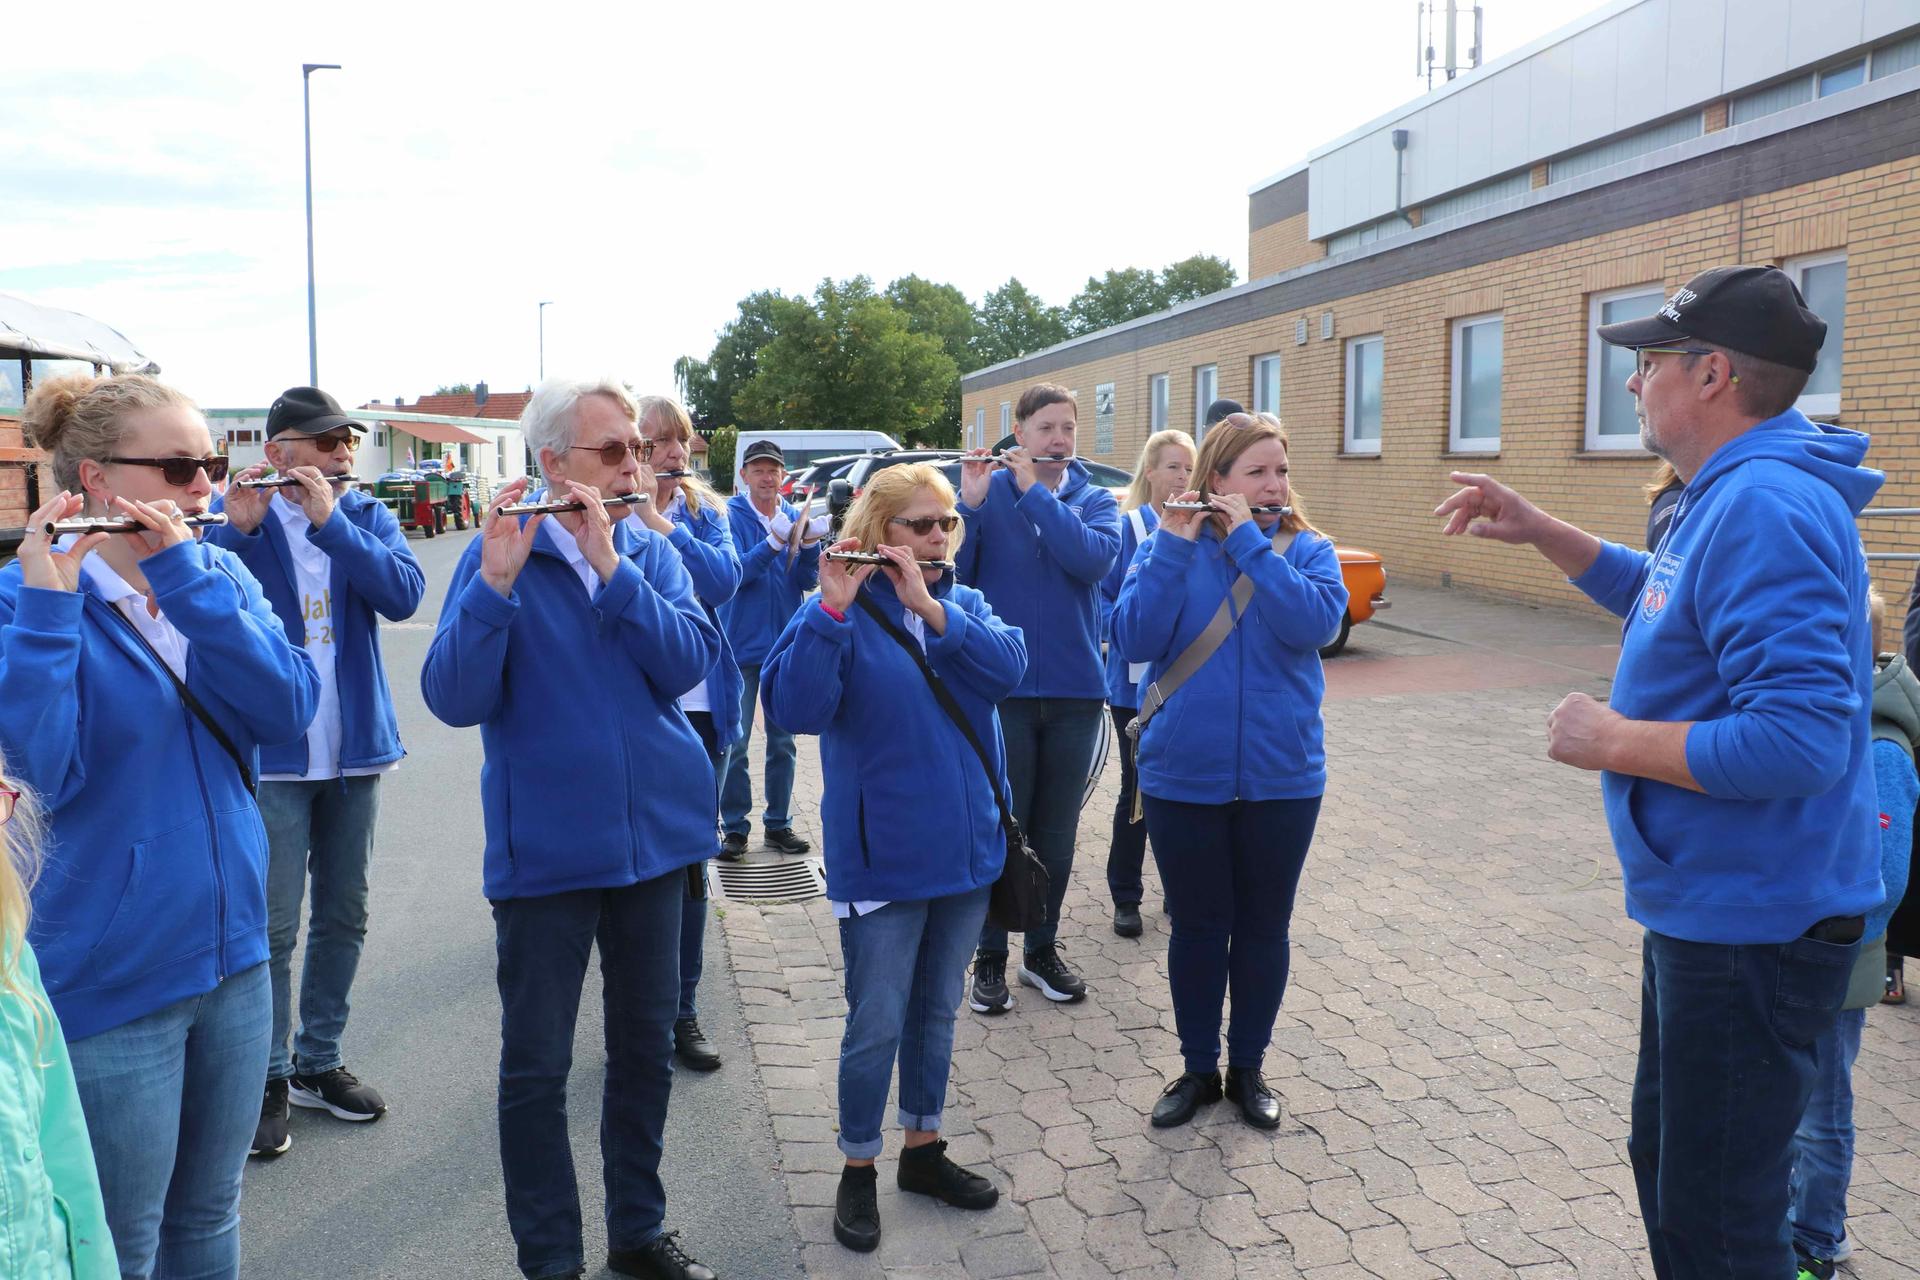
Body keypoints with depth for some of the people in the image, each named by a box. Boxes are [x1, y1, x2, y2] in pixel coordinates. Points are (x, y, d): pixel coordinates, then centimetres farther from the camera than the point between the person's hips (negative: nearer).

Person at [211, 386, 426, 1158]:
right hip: (272, 753, -3)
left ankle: (319, 1061, 27)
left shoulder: (368, 517, 4)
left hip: (356, 747, 3)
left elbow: (404, 594, -14)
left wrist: (329, 520, -21)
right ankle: (268, 1079, 14)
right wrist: (236, 529, -27)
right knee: (274, 925, -2)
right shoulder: (239, 519, -2)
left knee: (344, 916, 12)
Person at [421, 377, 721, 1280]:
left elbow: (690, 662, -12)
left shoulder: (650, 551, 4)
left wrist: (609, 564, -22)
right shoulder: (499, 553, -7)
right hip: (546, 849, -3)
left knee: (646, 1045, 15)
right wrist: (495, 581, -30)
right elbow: (454, 699, -17)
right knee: (537, 1065, 6)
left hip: (655, 832, 4)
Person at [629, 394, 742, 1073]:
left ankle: (683, 1010, 23)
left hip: (699, 710, 3)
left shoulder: (705, 512, 7)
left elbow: (723, 580, -12)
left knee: (691, 863, 10)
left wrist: (657, 518, -21)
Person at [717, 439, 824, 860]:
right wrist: (775, 542, -32)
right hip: (741, 646, -4)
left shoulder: (796, 516, 5)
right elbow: (734, 572, -19)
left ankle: (778, 822, 22)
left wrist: (809, 543, -19)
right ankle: (734, 827, 12)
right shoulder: (731, 516, -6)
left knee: (783, 741, 11)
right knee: (735, 743, 1)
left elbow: (808, 581, -1)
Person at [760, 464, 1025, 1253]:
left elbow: (1006, 669, -14)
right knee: (876, 1025, 4)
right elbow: (794, 709, -24)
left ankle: (923, 1149, 34)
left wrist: (928, 607, -25)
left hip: (967, 849, 5)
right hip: (883, 859, -5)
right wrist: (833, 607, -35)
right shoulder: (839, 610, -9)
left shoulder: (966, 604, 6)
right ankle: (858, 1171, 23)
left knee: (936, 1013, 17)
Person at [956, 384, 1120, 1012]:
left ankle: (1043, 950, 27)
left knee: (1057, 830, 12)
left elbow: (1093, 559, -17)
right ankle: (991, 958, 19)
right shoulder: (988, 492, 0)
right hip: (1002, 687, -2)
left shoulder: (1094, 500, 5)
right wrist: (970, 503, -23)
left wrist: (1034, 489, -17)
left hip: (1075, 690, 2)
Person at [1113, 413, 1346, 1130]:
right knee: (1196, 927, 11)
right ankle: (1198, 1068, 30)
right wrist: (1174, 545, -20)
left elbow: (1314, 623, -20)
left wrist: (1248, 539, -19)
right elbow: (1136, 641, -14)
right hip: (1183, 777, 0)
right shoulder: (1169, 545, 0)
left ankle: (1248, 1067, 32)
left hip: (1281, 779, 1)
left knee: (1264, 928, 12)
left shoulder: (1308, 550, 1)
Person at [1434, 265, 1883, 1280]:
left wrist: (1613, 742, -21)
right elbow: (1661, 596, 29)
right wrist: (1538, 531, 17)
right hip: (1708, 908, 11)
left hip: (1750, 927, -11)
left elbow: (1799, 739, -33)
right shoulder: (1731, 493, 9)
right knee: (1667, 1164, 26)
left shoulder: (1765, 508, -25)